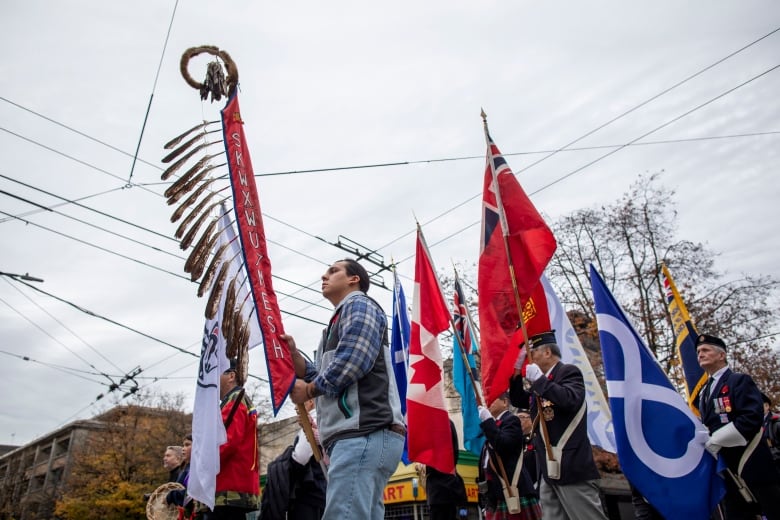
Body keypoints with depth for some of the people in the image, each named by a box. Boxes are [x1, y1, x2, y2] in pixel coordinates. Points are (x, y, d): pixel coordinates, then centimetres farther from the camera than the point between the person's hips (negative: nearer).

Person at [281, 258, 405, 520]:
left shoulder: (359, 305, 3)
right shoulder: (342, 318, 31)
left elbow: (351, 361, -15)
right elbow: (325, 379, 23)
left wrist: (308, 390, -2)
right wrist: (293, 355, 10)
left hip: (366, 433, -10)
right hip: (358, 435, 10)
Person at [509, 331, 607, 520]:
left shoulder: (568, 371, -8)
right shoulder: (542, 382, 16)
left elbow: (571, 400, -26)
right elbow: (518, 400, 22)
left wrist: (539, 380, -23)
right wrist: (516, 373, 8)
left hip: (571, 466, -9)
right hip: (549, 468, 9)